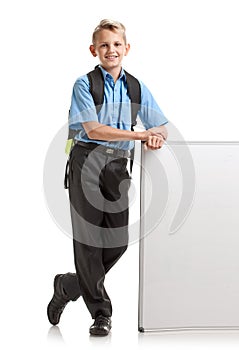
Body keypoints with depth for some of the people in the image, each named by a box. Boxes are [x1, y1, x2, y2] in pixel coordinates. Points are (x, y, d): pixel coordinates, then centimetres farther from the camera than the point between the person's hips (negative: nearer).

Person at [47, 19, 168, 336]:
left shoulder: (136, 87, 12)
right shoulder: (85, 84, -1)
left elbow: (162, 126, 11)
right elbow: (93, 130, -13)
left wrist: (156, 138, -15)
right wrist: (140, 134, -18)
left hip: (119, 164, 4)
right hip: (88, 159, -4)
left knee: (119, 240, 2)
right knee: (89, 236, -3)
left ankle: (68, 286, 26)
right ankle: (101, 311, 8)